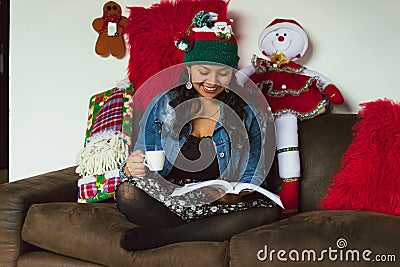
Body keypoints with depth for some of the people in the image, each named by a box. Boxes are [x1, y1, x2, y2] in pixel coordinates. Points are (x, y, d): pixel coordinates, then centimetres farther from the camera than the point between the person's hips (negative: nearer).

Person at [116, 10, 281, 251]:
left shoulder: (247, 114, 5)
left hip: (221, 203, 1)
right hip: (165, 199, -1)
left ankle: (158, 236, -23)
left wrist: (232, 194, -21)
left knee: (269, 211, -29)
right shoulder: (163, 105, 4)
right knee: (127, 192, -31)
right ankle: (220, 231, -17)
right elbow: (141, 167, 3)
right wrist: (131, 168, -22)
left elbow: (253, 177, 2)